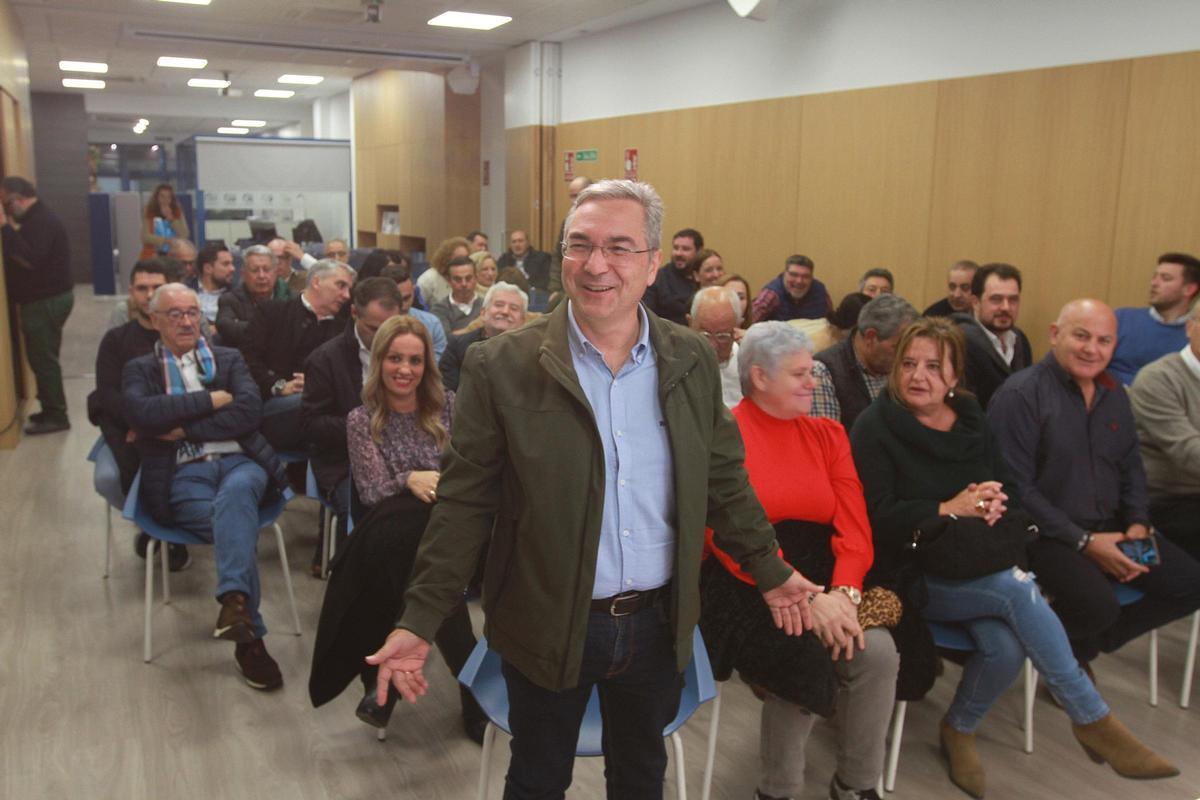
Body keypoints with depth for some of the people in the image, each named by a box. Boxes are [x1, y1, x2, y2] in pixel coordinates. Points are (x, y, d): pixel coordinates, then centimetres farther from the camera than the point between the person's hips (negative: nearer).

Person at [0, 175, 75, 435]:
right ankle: (51, 409, 23)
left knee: (42, 358, -5)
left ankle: (56, 416, 1)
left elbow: (30, 259, -30)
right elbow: (26, 252, 16)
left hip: (46, 302, -11)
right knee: (43, 358, 15)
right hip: (47, 298, 11)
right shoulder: (38, 218, 15)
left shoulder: (42, 221, -18)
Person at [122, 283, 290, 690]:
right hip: (183, 475, -1)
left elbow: (248, 412, 2)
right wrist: (210, 400, -3)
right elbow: (142, 413, -6)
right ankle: (250, 636, -29)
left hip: (238, 462, 1)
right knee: (237, 525, -31)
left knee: (235, 494, -37)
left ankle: (234, 600, -49)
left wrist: (185, 429, -4)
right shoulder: (140, 369, 17)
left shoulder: (229, 359, 20)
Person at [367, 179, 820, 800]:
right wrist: (420, 620, -11)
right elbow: (464, 502, -10)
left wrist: (770, 571, 11)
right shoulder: (501, 366, -13)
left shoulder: (692, 361, -2)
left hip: (657, 623, 3)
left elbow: (722, 479, 8)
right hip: (546, 626, -2)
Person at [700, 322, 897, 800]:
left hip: (822, 576, 5)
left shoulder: (827, 434, 12)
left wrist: (843, 591, -17)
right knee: (803, 659, -28)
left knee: (878, 651, -20)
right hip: (749, 586, -4)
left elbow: (854, 524, 2)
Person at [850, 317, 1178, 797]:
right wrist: (951, 510, -17)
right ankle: (1091, 719, -13)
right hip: (912, 572, -5)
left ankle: (958, 729, 5)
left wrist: (995, 505, -8)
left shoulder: (972, 422, 12)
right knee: (1018, 589, -29)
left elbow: (1012, 494, 16)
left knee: (1006, 646, -25)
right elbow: (877, 518, -12)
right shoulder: (876, 428, -5)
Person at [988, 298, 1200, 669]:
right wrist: (1083, 542, -18)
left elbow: (1131, 467, 19)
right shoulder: (1020, 394, -14)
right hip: (1047, 535, -8)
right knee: (1098, 605, -30)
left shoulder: (1114, 394, 11)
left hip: (1110, 527, 8)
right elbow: (1015, 486, -18)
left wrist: (1138, 523, 0)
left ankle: (1083, 646, 15)